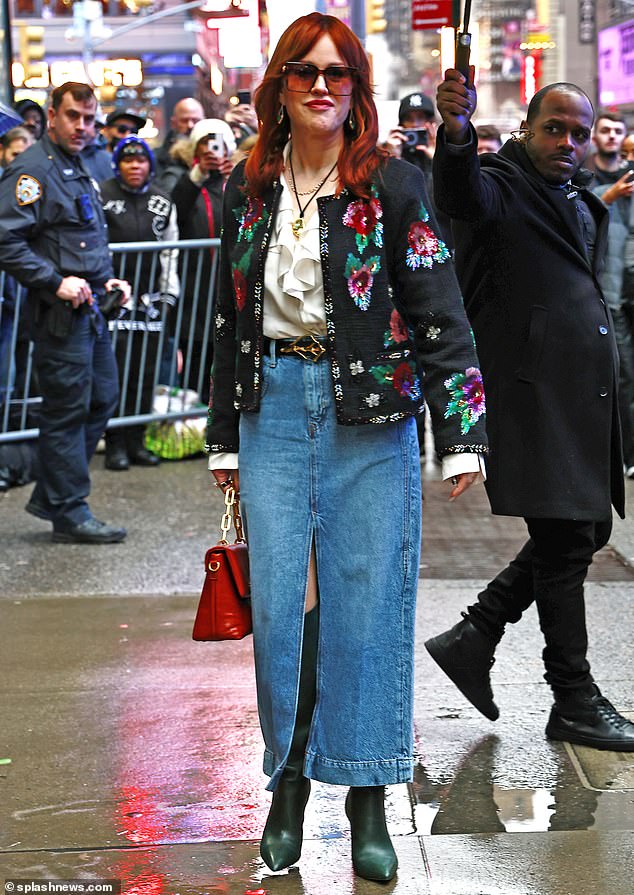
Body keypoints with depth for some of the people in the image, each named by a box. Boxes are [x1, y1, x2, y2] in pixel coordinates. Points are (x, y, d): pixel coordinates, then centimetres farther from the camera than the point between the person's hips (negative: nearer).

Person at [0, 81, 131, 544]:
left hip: (91, 308, 10)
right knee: (67, 410, -3)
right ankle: (69, 513, 6)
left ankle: (51, 496, 22)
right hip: (62, 313, -10)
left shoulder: (78, 170, 18)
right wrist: (56, 283, -23)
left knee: (103, 398, 13)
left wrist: (108, 280, 13)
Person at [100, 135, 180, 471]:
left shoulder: (163, 202, 14)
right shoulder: (101, 195, -1)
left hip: (150, 299, 4)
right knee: (114, 372, -6)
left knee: (145, 376, 5)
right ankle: (115, 445, 1)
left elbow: (170, 252, 18)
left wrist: (168, 294, 13)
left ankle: (136, 442, 13)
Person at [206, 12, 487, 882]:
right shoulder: (248, 189, 8)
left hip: (369, 409, -3)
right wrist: (224, 437, 14)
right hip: (274, 403, 3)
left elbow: (440, 313, -6)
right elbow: (229, 318, 14)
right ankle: (289, 780, 19)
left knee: (366, 598, 1)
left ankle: (367, 800, 12)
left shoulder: (393, 184, -3)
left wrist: (462, 433, -12)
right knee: (277, 600, 2)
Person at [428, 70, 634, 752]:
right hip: (534, 388, -9)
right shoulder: (501, 187, -5)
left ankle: (472, 638, 21)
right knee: (565, 540, -5)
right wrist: (456, 132, -50)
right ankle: (573, 701, 4)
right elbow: (460, 193, -30)